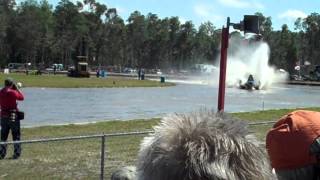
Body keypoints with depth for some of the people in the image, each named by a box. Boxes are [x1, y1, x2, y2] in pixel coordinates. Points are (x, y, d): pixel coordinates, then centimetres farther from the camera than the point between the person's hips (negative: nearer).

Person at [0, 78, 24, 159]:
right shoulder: (12, 92, -15)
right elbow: (22, 97, -2)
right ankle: (16, 153, 7)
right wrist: (17, 89, 4)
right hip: (13, 116, -5)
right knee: (16, 136, 6)